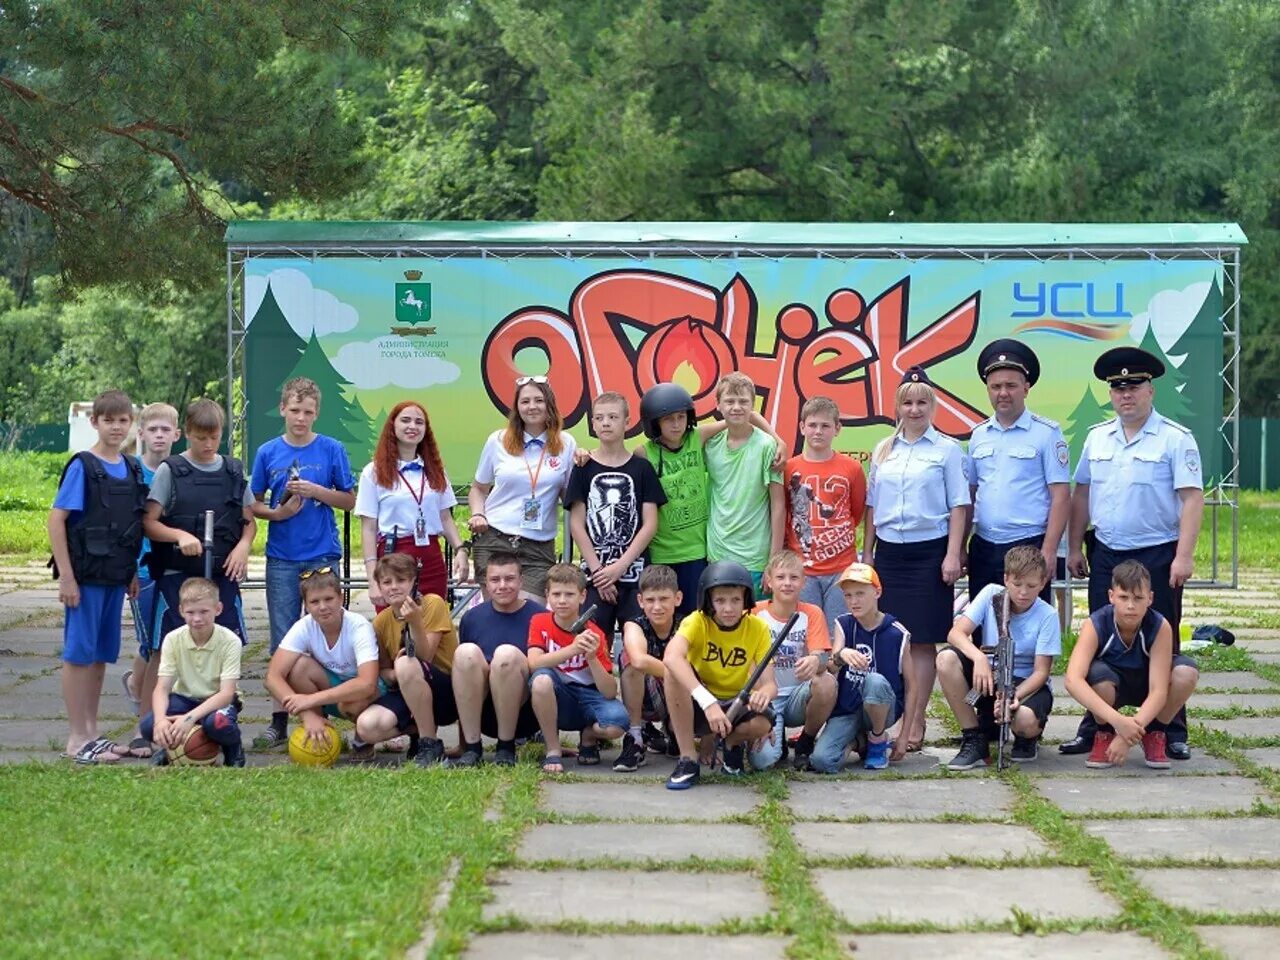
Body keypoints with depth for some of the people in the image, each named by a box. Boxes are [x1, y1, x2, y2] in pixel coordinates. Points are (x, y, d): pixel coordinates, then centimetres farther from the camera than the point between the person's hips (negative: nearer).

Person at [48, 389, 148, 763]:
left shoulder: (132, 468, 9)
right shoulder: (82, 466, -10)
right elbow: (56, 520, -13)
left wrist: (132, 572, 13)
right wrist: (66, 576, -17)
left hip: (115, 576, 7)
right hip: (85, 575, -7)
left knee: (102, 654, 12)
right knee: (78, 654, -1)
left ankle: (92, 732, 21)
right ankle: (77, 738, 4)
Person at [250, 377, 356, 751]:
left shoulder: (331, 450, 1)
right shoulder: (268, 453, 5)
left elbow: (349, 500, 3)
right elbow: (254, 504, 9)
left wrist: (316, 491, -13)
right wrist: (277, 512, -10)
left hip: (323, 555, -1)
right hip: (282, 559, 1)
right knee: (283, 642, 4)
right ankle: (278, 720, 7)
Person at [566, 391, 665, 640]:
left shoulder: (642, 468, 5)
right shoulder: (584, 469, 5)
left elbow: (650, 523, 1)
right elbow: (577, 524, 3)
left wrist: (620, 566, -8)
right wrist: (597, 570, -5)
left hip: (634, 571, 0)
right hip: (594, 572, 0)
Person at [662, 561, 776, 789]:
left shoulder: (758, 628, -10)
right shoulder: (697, 622, -18)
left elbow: (769, 683, -14)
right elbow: (671, 657, -39)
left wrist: (765, 692, -41)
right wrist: (708, 702, -50)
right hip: (698, 705, -1)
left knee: (762, 723, -33)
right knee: (674, 671, -31)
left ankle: (732, 742, 7)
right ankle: (688, 760, -21)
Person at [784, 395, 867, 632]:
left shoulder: (852, 468, 2)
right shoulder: (789, 468, 2)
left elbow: (858, 513, 14)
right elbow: (780, 517, 9)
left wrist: (841, 538, 8)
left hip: (842, 569, 0)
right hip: (802, 570, 0)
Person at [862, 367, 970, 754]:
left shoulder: (947, 449, 1)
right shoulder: (883, 450, 12)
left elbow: (958, 506, -1)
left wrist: (953, 554, -8)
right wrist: (867, 552, 12)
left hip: (929, 552, -3)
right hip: (889, 552, 4)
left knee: (922, 640, -1)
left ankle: (913, 722, 4)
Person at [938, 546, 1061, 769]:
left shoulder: (1047, 616, -10)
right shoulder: (991, 595, -5)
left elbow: (1041, 671, -14)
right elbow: (956, 633, -14)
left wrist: (1014, 696, -33)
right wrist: (979, 657, -35)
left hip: (1027, 684, -3)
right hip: (989, 677, 3)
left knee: (1025, 719, -39)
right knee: (946, 659, -26)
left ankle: (1028, 739, 6)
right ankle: (974, 741, -15)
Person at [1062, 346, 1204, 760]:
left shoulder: (1175, 439, -7)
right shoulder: (1097, 438, 9)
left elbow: (1192, 499, -12)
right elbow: (1081, 494, 15)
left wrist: (1183, 556, -19)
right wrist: (1075, 548, 11)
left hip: (1157, 555, -5)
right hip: (1105, 555, 5)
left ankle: (1172, 732, 9)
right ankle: (1095, 727, 15)